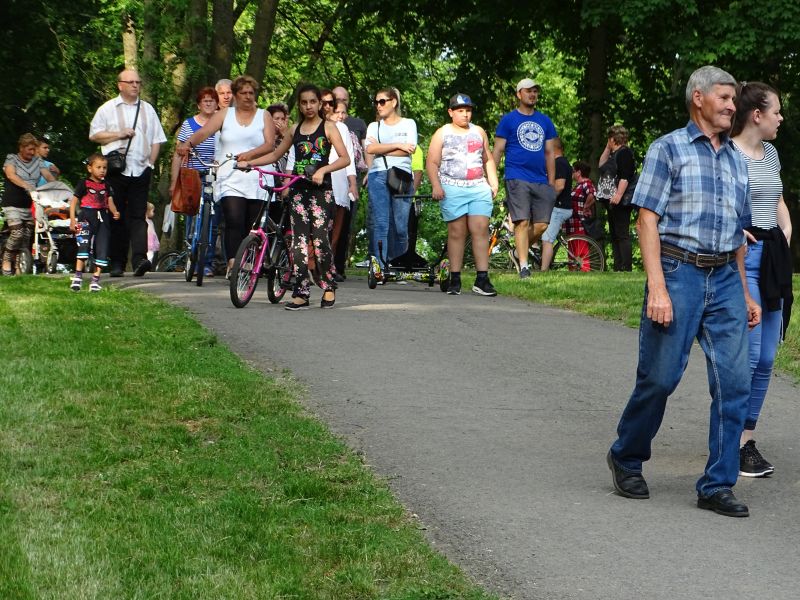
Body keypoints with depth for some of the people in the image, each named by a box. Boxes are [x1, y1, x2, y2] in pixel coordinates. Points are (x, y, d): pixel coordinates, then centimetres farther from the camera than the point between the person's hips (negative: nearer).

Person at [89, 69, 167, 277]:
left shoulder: (148, 110, 16)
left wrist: (151, 163, 5)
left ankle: (139, 259, -19)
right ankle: (117, 262, 3)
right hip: (116, 171, -1)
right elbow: (94, 135, 5)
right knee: (117, 218, 0)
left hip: (141, 171, 1)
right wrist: (119, 134, -6)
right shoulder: (107, 109, 9)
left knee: (138, 216, -8)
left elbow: (157, 139, 17)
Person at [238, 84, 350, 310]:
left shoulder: (328, 127, 2)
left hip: (320, 190, -4)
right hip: (299, 190, 4)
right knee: (299, 242, -3)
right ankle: (301, 293, -3)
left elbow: (345, 158, -7)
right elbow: (275, 154, 25)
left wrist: (323, 170, -20)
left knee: (320, 239, -9)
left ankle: (329, 288, 7)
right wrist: (248, 163, 17)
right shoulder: (295, 130, 15)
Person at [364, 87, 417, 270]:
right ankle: (380, 267, -12)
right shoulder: (374, 126, 17)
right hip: (378, 176, 1)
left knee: (401, 226, -4)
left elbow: (409, 150, -3)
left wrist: (381, 149, -1)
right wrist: (398, 145, -5)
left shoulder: (408, 124, 13)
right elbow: (370, 149, -2)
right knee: (380, 223, -9)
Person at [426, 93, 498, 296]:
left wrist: (493, 182, 11)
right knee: (456, 232, -3)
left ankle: (482, 279, -11)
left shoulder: (479, 132, 19)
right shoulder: (442, 134, 8)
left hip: (479, 188, 2)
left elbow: (488, 159, 24)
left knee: (481, 230, -8)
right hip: (452, 189, -2)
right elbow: (432, 163, 2)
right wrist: (436, 185, -12)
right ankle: (455, 279, 1)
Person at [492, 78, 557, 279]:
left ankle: (521, 250, 22)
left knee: (541, 225, -2)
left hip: (541, 181, 4)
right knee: (522, 222, -11)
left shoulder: (545, 121, 17)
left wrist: (551, 183, 12)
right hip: (517, 178, -4)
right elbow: (497, 151, 3)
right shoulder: (508, 120, 5)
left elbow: (550, 153, 18)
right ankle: (523, 266, -8)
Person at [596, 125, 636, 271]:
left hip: (620, 202, -11)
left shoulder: (624, 152, -12)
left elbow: (625, 176, -21)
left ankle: (626, 269, -17)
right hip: (611, 201, 11)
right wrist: (607, 148, 19)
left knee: (622, 235, -14)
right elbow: (602, 165, 27)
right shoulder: (614, 154, 19)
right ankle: (617, 268, 15)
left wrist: (618, 195, -29)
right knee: (614, 236, 12)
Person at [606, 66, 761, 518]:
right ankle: (626, 459, 22)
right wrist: (657, 288, -16)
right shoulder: (669, 149, 0)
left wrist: (745, 294, 18)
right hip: (679, 272, -5)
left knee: (735, 380, -3)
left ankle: (718, 485, 3)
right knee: (660, 377, -1)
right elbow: (648, 219, -7)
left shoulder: (737, 162, 18)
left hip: (725, 279, 5)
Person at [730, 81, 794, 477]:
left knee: (766, 358, 7)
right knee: (747, 354, -11)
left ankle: (748, 439, 14)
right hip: (742, 256, -8)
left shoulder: (771, 154, 16)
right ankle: (734, 443, -4)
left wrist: (786, 231, 13)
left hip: (774, 257, 8)